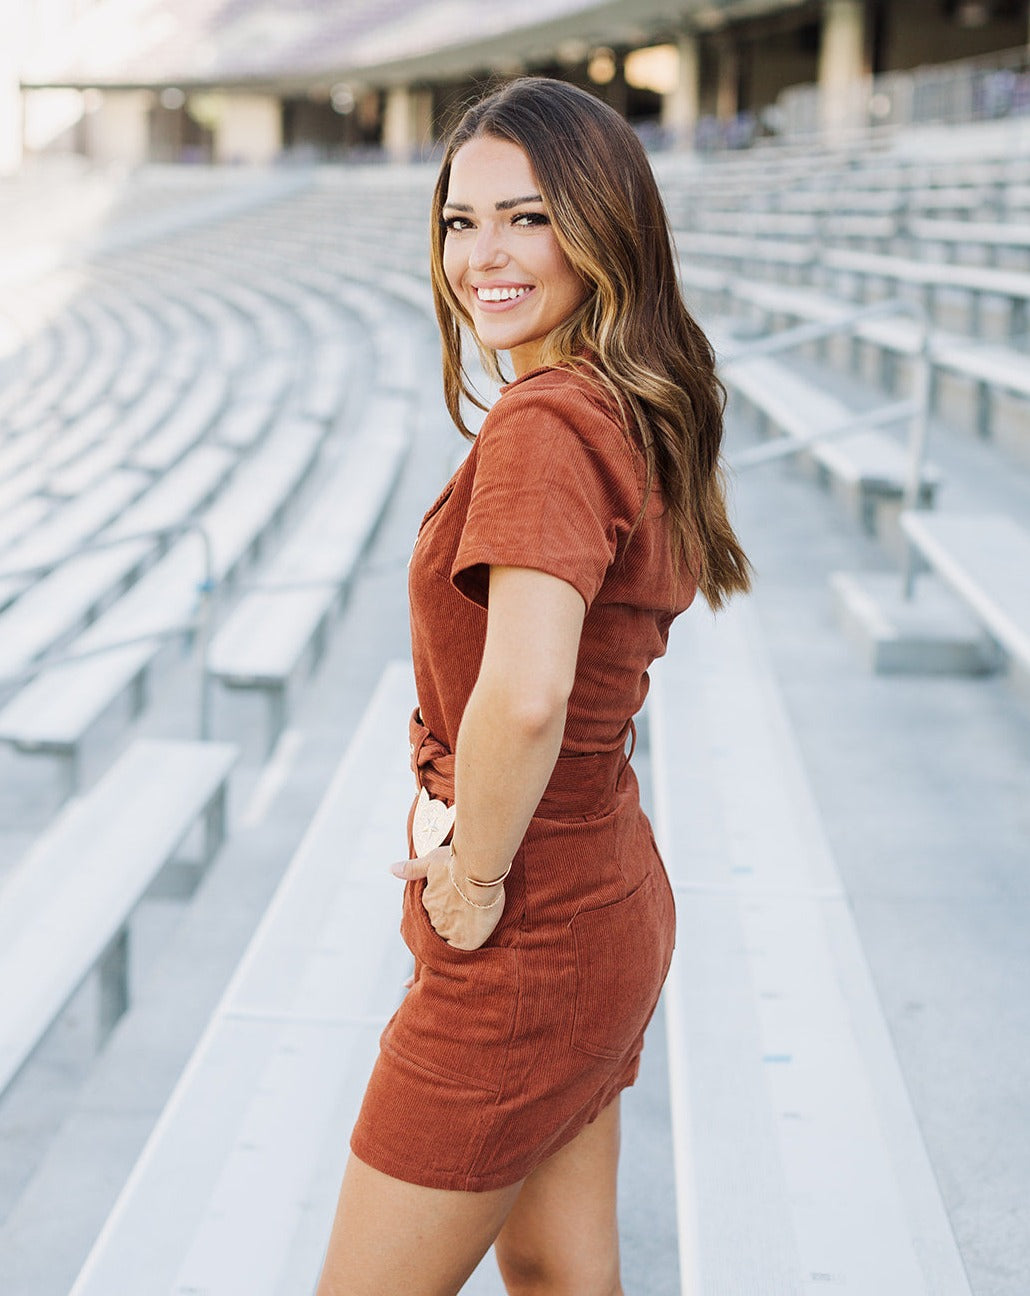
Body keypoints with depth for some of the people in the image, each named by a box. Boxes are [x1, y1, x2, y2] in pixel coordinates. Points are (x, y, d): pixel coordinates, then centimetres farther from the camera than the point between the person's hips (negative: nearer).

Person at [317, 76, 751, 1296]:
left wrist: (473, 884, -21)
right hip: (607, 901, 9)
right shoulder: (634, 410, 4)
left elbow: (524, 697, -38)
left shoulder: (545, 423, -25)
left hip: (525, 949, -9)